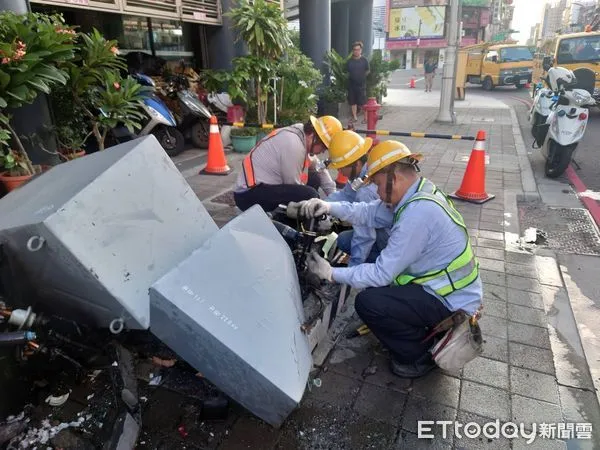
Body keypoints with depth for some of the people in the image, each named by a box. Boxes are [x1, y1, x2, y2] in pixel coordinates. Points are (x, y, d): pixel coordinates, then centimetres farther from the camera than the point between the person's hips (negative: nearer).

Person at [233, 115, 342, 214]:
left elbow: (319, 168, 16)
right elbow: (295, 188, -16)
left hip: (267, 186, 10)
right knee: (309, 195, -26)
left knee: (314, 178, 12)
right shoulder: (293, 144, -22)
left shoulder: (301, 135, 6)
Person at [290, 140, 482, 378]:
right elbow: (369, 212, 3)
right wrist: (329, 207, -11)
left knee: (368, 302, -18)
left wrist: (331, 274, -17)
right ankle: (429, 333, 21)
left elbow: (383, 273, -25)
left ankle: (421, 356, 4)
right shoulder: (418, 193, 1)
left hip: (450, 303, -10)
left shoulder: (417, 213, -29)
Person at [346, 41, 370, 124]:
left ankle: (366, 118, 3)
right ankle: (354, 117, 17)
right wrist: (350, 77, 6)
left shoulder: (364, 60, -1)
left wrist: (362, 77, 2)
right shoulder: (349, 61, 5)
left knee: (363, 102, -5)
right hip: (351, 84, 3)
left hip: (361, 84, -3)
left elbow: (367, 71, 6)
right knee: (353, 102, 7)